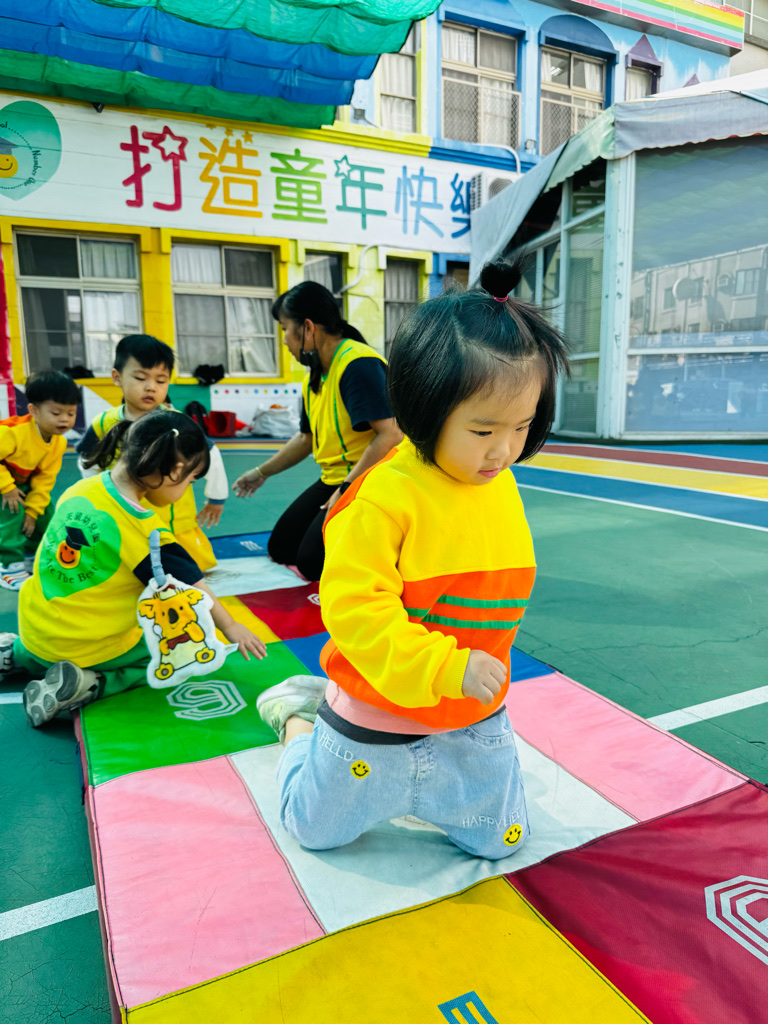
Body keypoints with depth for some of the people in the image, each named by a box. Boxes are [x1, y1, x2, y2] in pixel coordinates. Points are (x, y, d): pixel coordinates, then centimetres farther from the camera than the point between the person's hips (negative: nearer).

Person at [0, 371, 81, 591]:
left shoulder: (59, 443, -14)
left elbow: (45, 478, -9)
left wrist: (33, 510, -13)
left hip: (23, 482, 7)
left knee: (45, 513, 5)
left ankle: (31, 555, 24)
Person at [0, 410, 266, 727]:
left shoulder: (80, 490, -7)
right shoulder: (143, 529, -27)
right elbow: (189, 587, -17)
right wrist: (229, 626, -2)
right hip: (89, 648, -8)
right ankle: (86, 685, -10)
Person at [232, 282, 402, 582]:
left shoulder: (358, 364, -21)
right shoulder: (313, 378, 9)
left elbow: (391, 435, -29)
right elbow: (306, 438, 22)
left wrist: (347, 489, -24)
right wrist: (262, 472, 25)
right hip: (333, 480, 10)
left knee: (313, 562, -16)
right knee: (281, 548, 12)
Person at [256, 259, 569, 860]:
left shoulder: (501, 488, -5)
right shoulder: (386, 496, -28)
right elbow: (352, 606, -29)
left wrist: (481, 666, 12)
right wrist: (444, 667, -33)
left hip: (475, 719, 5)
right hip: (378, 718, -5)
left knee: (499, 840, 19)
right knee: (315, 829, 18)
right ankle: (298, 714, 39)